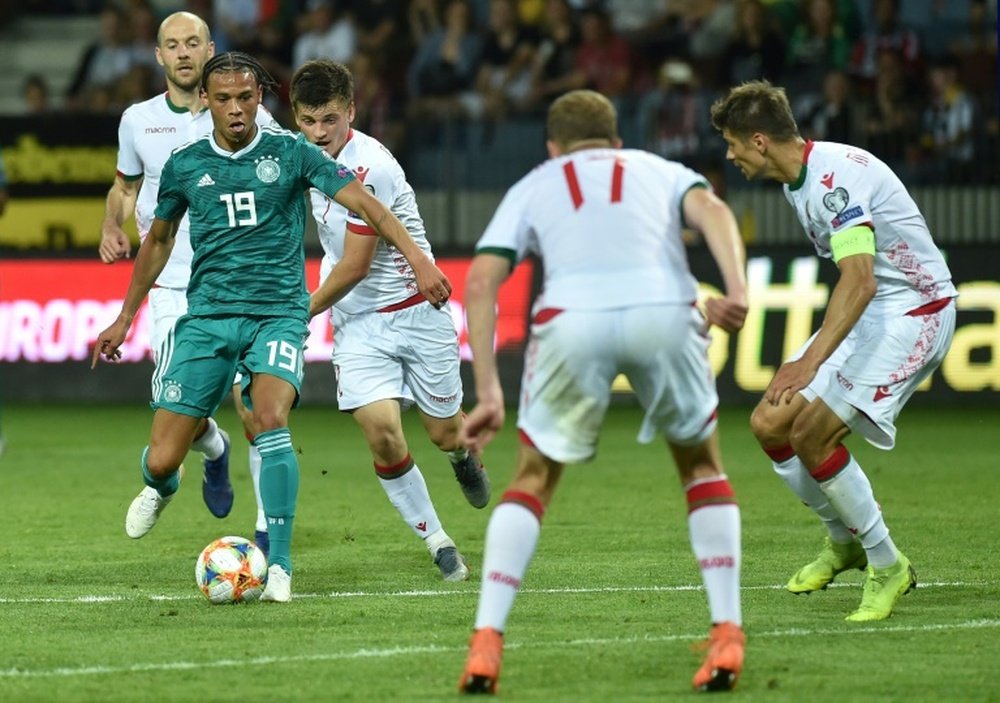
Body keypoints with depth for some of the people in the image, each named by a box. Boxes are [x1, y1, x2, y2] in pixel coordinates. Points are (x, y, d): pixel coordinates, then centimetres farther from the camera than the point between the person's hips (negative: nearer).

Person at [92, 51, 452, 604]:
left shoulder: (290, 154, 0)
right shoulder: (185, 165, 7)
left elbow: (362, 203, -7)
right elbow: (158, 241, 21)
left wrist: (417, 258, -20)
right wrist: (125, 319, 24)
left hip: (278, 313, -2)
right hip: (206, 314, 2)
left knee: (271, 420, -29)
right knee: (161, 458, -5)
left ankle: (279, 563, -18)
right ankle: (161, 487, 36)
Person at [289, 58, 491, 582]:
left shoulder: (370, 168, -24)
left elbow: (355, 267, -19)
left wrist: (302, 313, -7)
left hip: (417, 309, -4)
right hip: (358, 322, 5)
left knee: (444, 434, 7)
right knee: (382, 435, -14)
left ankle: (464, 455, 47)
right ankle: (436, 540, 3)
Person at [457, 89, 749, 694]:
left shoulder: (534, 185, 32)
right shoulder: (662, 170, 33)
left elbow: (480, 282, 17)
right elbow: (712, 210, 8)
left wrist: (487, 392, 15)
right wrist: (737, 291, -7)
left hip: (572, 319, 0)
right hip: (664, 309, 0)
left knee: (534, 479, 19)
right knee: (702, 466, 24)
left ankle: (486, 646, 8)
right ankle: (727, 639, 14)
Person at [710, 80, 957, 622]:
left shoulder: (836, 177, -24)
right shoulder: (797, 180, 8)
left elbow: (859, 281, -35)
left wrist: (811, 361, -43)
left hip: (913, 308, -10)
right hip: (864, 311, 10)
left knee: (810, 434, -20)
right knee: (769, 424, 3)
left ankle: (887, 566, -4)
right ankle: (844, 540, 23)